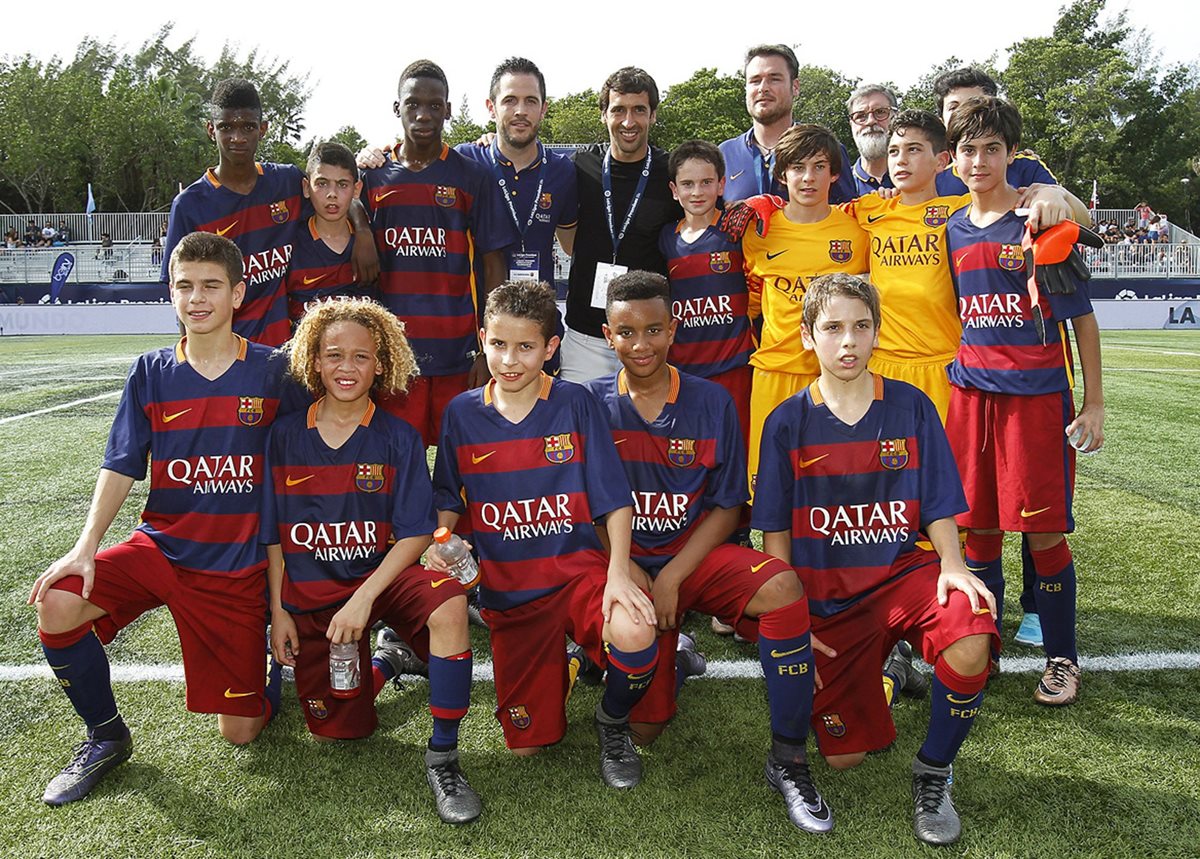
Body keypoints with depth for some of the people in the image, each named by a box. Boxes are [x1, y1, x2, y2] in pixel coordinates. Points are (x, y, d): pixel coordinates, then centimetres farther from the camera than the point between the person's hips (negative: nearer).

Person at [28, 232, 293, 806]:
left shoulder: (271, 372, -5)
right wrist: (85, 547, -14)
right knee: (56, 605, -25)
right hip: (160, 545, 3)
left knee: (240, 732, -1)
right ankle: (105, 737, 2)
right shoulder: (151, 374, 1)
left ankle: (282, 660, 35)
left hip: (238, 565, -2)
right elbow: (121, 467, 0)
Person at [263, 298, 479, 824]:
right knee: (339, 730, 1)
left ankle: (442, 758, -22)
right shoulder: (285, 436, 0)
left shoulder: (398, 438, -6)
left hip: (381, 574, -2)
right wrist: (278, 612, 3)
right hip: (309, 592, 3)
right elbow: (274, 536, 7)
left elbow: (415, 534, -12)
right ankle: (383, 664, 36)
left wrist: (364, 598, -23)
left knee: (447, 599, -36)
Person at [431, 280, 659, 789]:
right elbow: (447, 499, 14)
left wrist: (619, 573, -19)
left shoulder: (574, 404, -6)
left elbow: (614, 499, -7)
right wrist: (439, 542, -6)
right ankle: (559, 667, 37)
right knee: (527, 743, 3)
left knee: (634, 635, -36)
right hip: (507, 589, 3)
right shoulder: (461, 413, 2)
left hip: (577, 569, -2)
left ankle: (612, 724, -1)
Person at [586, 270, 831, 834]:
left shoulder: (711, 402, -2)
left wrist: (673, 577, -13)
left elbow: (726, 507, -1)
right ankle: (670, 648, 28)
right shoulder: (591, 404, -2)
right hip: (627, 562, 0)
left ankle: (788, 761, -18)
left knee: (782, 587, -33)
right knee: (645, 726, -9)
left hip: (696, 554, 0)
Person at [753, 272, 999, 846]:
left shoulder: (910, 407, 1)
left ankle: (933, 773, -4)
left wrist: (952, 566, -17)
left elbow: (938, 509, 4)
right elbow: (776, 534, 2)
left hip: (904, 572, 0)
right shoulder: (788, 422, -1)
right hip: (825, 596, 0)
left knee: (969, 646, -34)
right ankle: (876, 678, 32)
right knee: (844, 756, -4)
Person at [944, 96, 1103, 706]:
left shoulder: (1041, 219, -2)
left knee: (1043, 532, -2)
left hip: (1038, 392, -4)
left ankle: (1061, 657, 16)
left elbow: (1081, 316, 0)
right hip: (970, 392, 4)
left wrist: (1093, 402, -3)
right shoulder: (950, 231, 10)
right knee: (976, 528, 7)